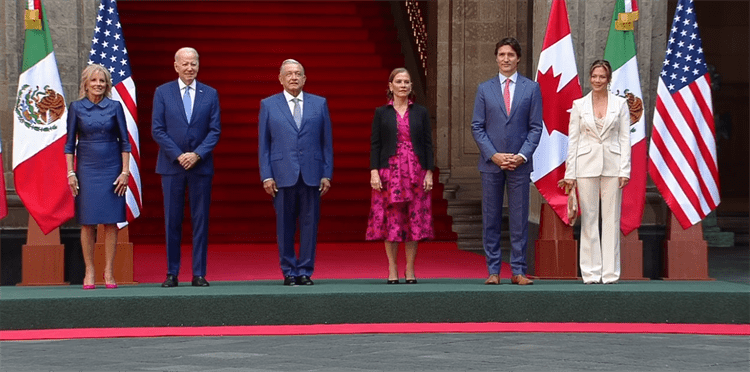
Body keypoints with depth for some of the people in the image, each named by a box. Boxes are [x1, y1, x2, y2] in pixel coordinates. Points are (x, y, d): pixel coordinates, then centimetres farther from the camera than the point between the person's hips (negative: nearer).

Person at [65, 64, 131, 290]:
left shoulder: (114, 107, 2)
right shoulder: (76, 108, 3)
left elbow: (125, 142, 4)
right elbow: (70, 143, 5)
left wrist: (125, 172, -2)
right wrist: (70, 173, -2)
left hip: (111, 169, 0)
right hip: (86, 169, 0)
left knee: (111, 222, -1)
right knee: (88, 222, 0)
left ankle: (108, 272, 5)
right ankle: (89, 273, 6)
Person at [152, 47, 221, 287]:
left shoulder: (210, 94, 7)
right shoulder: (162, 93, 4)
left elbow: (215, 130, 3)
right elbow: (157, 130, 0)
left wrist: (197, 154, -11)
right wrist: (178, 155, -10)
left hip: (201, 166, 1)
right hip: (171, 166, -1)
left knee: (200, 221, 1)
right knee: (172, 222, 2)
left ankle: (199, 274, 5)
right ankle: (172, 273, 8)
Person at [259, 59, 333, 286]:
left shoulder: (319, 104, 11)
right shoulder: (268, 105, 9)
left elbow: (327, 141, 9)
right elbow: (263, 144, 6)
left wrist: (327, 174, 2)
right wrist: (266, 176, -2)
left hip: (312, 174, 1)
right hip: (282, 175, -1)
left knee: (310, 224, 1)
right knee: (285, 226, 1)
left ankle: (305, 271, 8)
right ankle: (289, 272, 9)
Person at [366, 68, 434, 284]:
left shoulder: (421, 113, 8)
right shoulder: (381, 113, 6)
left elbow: (428, 144, 7)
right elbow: (375, 144, 3)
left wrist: (429, 172, -1)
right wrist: (374, 172, -7)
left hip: (416, 172, 1)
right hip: (389, 172, -1)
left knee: (415, 219, 0)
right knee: (390, 220, -2)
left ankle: (410, 270, 7)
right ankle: (392, 270, 5)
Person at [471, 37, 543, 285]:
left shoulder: (531, 88, 6)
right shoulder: (484, 89, 8)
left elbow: (536, 127, 3)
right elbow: (477, 127, 5)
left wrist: (522, 156, -9)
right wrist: (494, 155, -8)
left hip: (519, 163, -1)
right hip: (490, 163, 1)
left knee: (519, 219, 1)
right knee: (490, 219, 2)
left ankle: (518, 271, 5)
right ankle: (493, 271, 7)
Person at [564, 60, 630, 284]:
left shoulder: (620, 104, 5)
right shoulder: (579, 105, 5)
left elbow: (625, 138, 2)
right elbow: (573, 140, 4)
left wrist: (625, 170, -5)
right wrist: (570, 173, -1)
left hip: (612, 165, 0)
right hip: (587, 165, 0)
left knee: (611, 219, 1)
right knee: (589, 219, 1)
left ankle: (610, 272, 5)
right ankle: (591, 272, 6)